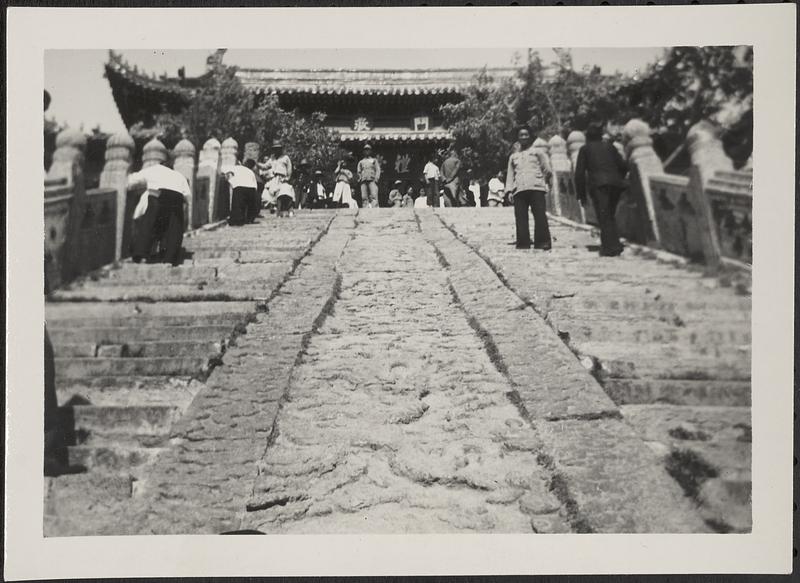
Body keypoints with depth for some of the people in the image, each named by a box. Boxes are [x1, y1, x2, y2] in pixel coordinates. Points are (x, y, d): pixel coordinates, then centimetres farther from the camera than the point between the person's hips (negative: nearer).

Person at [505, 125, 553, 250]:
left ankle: (542, 242, -12)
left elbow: (546, 168, 11)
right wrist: (509, 190, 10)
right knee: (520, 217, -7)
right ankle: (523, 243, -6)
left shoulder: (537, 152, 20)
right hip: (519, 190, 3)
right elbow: (510, 175, 22)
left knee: (540, 216, -12)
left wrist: (548, 174, -7)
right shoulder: (513, 156, 27)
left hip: (536, 188, -2)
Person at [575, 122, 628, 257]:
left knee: (603, 217, -8)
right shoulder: (609, 146, 22)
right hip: (615, 184, 4)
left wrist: (581, 195, 10)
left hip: (598, 185, -4)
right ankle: (615, 244, 11)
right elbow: (623, 166, 13)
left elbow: (579, 173, 6)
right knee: (610, 216, 16)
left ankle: (610, 247, -18)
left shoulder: (585, 149, 13)